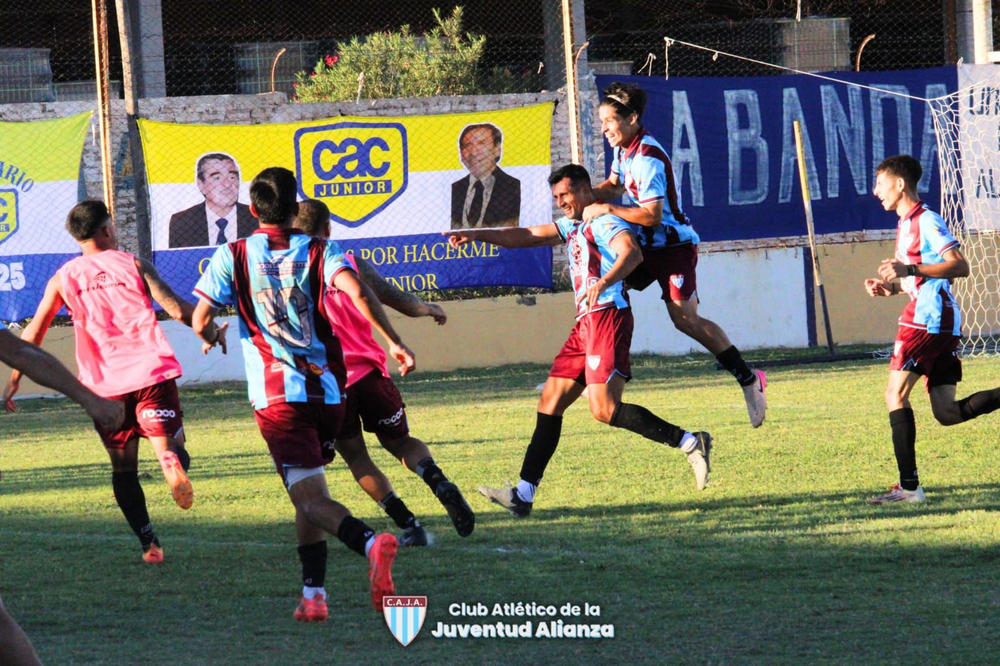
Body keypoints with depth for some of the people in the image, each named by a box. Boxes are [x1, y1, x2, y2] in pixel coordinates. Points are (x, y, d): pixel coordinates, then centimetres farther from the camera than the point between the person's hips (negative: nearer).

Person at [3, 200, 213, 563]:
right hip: (151, 372, -2)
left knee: (123, 468, 13)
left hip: (104, 384, 2)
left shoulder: (63, 279, 10)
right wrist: (213, 333, 13)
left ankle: (148, 543, 5)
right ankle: (173, 464, -38)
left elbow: (33, 334, 9)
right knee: (169, 443, 0)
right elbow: (178, 309, -2)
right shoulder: (133, 265, 4)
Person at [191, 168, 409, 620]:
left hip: (275, 396, -3)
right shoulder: (319, 251, 5)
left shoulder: (231, 258, 4)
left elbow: (200, 320, -3)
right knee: (308, 491, 21)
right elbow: (356, 291, -13)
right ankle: (313, 593, 12)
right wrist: (394, 342, -13)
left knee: (310, 496, -11)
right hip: (327, 390, 3)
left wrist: (210, 338, 21)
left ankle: (370, 543, -41)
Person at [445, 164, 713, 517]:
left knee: (605, 410, -20)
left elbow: (631, 253, -24)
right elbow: (525, 236, 27)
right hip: (585, 325, 10)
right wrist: (476, 235, 22)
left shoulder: (604, 223, -6)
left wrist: (603, 282, -41)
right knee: (550, 402, 4)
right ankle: (523, 494, 3)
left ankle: (690, 443, -14)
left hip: (608, 318, -10)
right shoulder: (572, 227, 24)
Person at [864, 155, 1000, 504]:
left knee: (895, 394, -9)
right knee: (947, 412, 4)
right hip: (940, 321, 10)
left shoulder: (926, 221, -9)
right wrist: (891, 287, 13)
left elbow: (959, 266, -18)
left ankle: (909, 485, -13)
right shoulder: (906, 225, 21)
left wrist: (909, 269, -24)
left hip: (928, 318, -10)